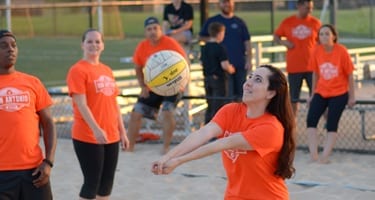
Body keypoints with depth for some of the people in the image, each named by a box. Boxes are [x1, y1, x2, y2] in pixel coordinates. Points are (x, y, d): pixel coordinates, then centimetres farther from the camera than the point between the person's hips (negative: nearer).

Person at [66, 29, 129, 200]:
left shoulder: (107, 70, 13)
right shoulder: (78, 70, -10)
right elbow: (81, 104, -18)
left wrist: (122, 132, 15)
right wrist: (96, 129, -27)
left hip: (111, 137, 7)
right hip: (88, 137, -7)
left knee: (107, 183, 11)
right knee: (92, 183, -3)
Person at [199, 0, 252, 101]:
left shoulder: (239, 22, 9)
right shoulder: (212, 21, 6)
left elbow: (247, 42, 7)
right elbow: (202, 36, 14)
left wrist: (249, 60, -2)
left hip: (240, 64, 2)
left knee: (241, 94, 7)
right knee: (227, 95, -4)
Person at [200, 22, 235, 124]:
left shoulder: (205, 47, 6)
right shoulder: (220, 48, -16)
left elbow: (202, 63, 14)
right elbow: (225, 65, -20)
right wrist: (231, 69, -2)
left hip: (207, 78, 7)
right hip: (219, 78, -7)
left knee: (210, 106, 16)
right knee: (218, 106, -1)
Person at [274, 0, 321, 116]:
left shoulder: (315, 23, 2)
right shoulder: (287, 22, 2)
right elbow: (276, 37, 11)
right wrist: (283, 42, -9)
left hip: (312, 67, 0)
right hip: (294, 67, 1)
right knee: (293, 99, 8)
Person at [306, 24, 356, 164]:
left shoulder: (341, 51, -12)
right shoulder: (317, 51, -4)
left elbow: (349, 75, -5)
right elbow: (315, 74, 7)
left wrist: (351, 97, -3)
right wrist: (313, 94, 10)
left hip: (339, 93, -3)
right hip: (321, 92, 3)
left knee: (332, 125, -6)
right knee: (311, 119, -12)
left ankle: (325, 156, -5)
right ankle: (313, 155, -12)